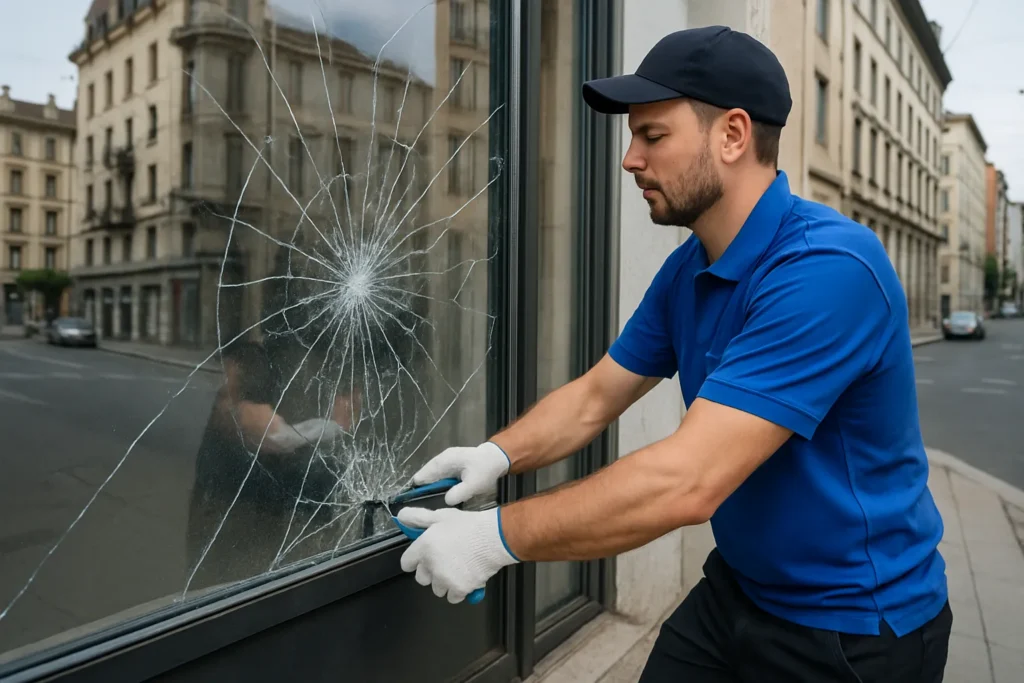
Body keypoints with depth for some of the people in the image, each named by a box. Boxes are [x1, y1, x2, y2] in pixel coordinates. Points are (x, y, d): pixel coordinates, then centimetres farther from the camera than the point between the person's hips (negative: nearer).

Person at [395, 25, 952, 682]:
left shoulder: (827, 270, -28)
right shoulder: (685, 272, -2)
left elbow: (688, 481, -34)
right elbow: (594, 395, 4)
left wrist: (497, 536, -28)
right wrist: (497, 453, -12)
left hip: (855, 628, -6)